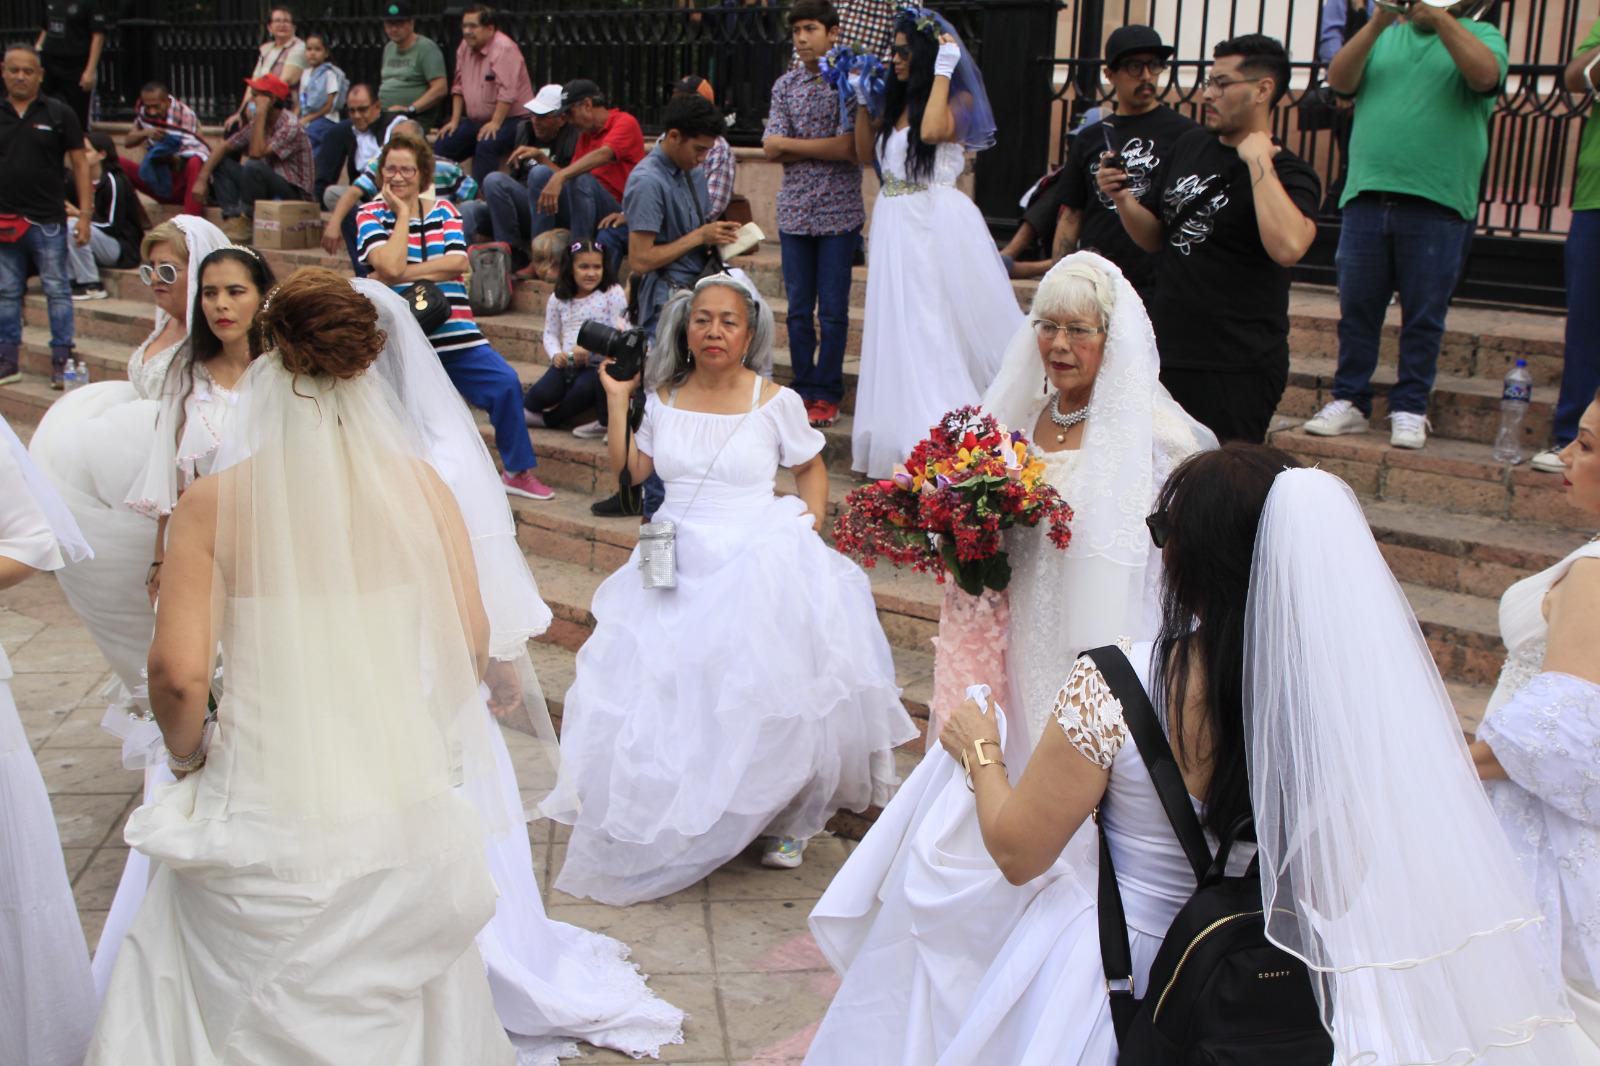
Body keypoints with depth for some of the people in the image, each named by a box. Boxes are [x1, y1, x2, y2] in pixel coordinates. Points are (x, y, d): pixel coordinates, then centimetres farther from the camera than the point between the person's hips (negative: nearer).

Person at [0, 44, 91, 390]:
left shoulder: (59, 114, 1)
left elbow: (79, 164, 1)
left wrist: (85, 213, -6)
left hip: (48, 221, -3)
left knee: (58, 291, 0)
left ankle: (62, 361, 7)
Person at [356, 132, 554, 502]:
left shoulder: (443, 209, 10)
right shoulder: (371, 215, 2)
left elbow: (458, 261, -8)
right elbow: (391, 265, -17)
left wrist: (401, 274, -14)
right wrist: (403, 212, -7)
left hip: (454, 335, 2)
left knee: (506, 383, -10)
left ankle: (519, 471, 5)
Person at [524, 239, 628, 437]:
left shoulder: (613, 293, -3)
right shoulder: (558, 298, 11)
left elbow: (619, 330, -9)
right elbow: (550, 333, 14)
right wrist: (556, 354, -9)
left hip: (598, 363, -3)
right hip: (567, 362, 3)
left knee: (583, 389, -32)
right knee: (542, 393, -22)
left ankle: (546, 418, -4)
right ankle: (523, 406, 15)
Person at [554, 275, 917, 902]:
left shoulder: (777, 403, -3)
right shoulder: (664, 398, 6)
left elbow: (811, 467, 11)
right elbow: (627, 473, 8)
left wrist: (813, 516, -3)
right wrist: (616, 400, 6)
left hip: (760, 563, -3)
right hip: (677, 568, 3)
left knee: (768, 697, -6)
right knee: (666, 697, -1)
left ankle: (784, 816, 17)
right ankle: (675, 820, 21)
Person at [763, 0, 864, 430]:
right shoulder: (785, 85, 9)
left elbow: (849, 148, -15)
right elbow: (771, 148, -1)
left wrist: (793, 144, -7)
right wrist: (824, 147, -10)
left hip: (838, 212, -4)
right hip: (794, 211, 4)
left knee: (833, 310, 1)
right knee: (798, 309, 8)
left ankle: (827, 394, 10)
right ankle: (804, 389, 17)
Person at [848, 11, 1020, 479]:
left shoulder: (958, 102, -6)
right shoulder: (896, 102, 15)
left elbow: (932, 131, -26)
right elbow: (864, 151, 18)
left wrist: (942, 71, -16)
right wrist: (862, 100, 10)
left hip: (937, 225, -7)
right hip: (896, 225, 7)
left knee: (937, 329, -5)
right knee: (899, 330, 9)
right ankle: (904, 433, 16)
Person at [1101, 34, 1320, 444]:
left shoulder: (1288, 173, -11)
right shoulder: (1189, 146, 10)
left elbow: (1288, 247, -32)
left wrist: (1258, 160, -24)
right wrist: (1122, 199, -2)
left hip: (1237, 371, -7)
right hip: (1164, 354, 7)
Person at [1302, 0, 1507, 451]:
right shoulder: (1384, 37, 18)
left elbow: (1485, 76, -12)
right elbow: (1338, 79, 2)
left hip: (1438, 203, -2)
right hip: (1366, 196, 3)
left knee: (1424, 315, 1)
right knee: (1356, 308, 5)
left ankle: (1410, 409, 9)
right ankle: (1349, 401, 14)